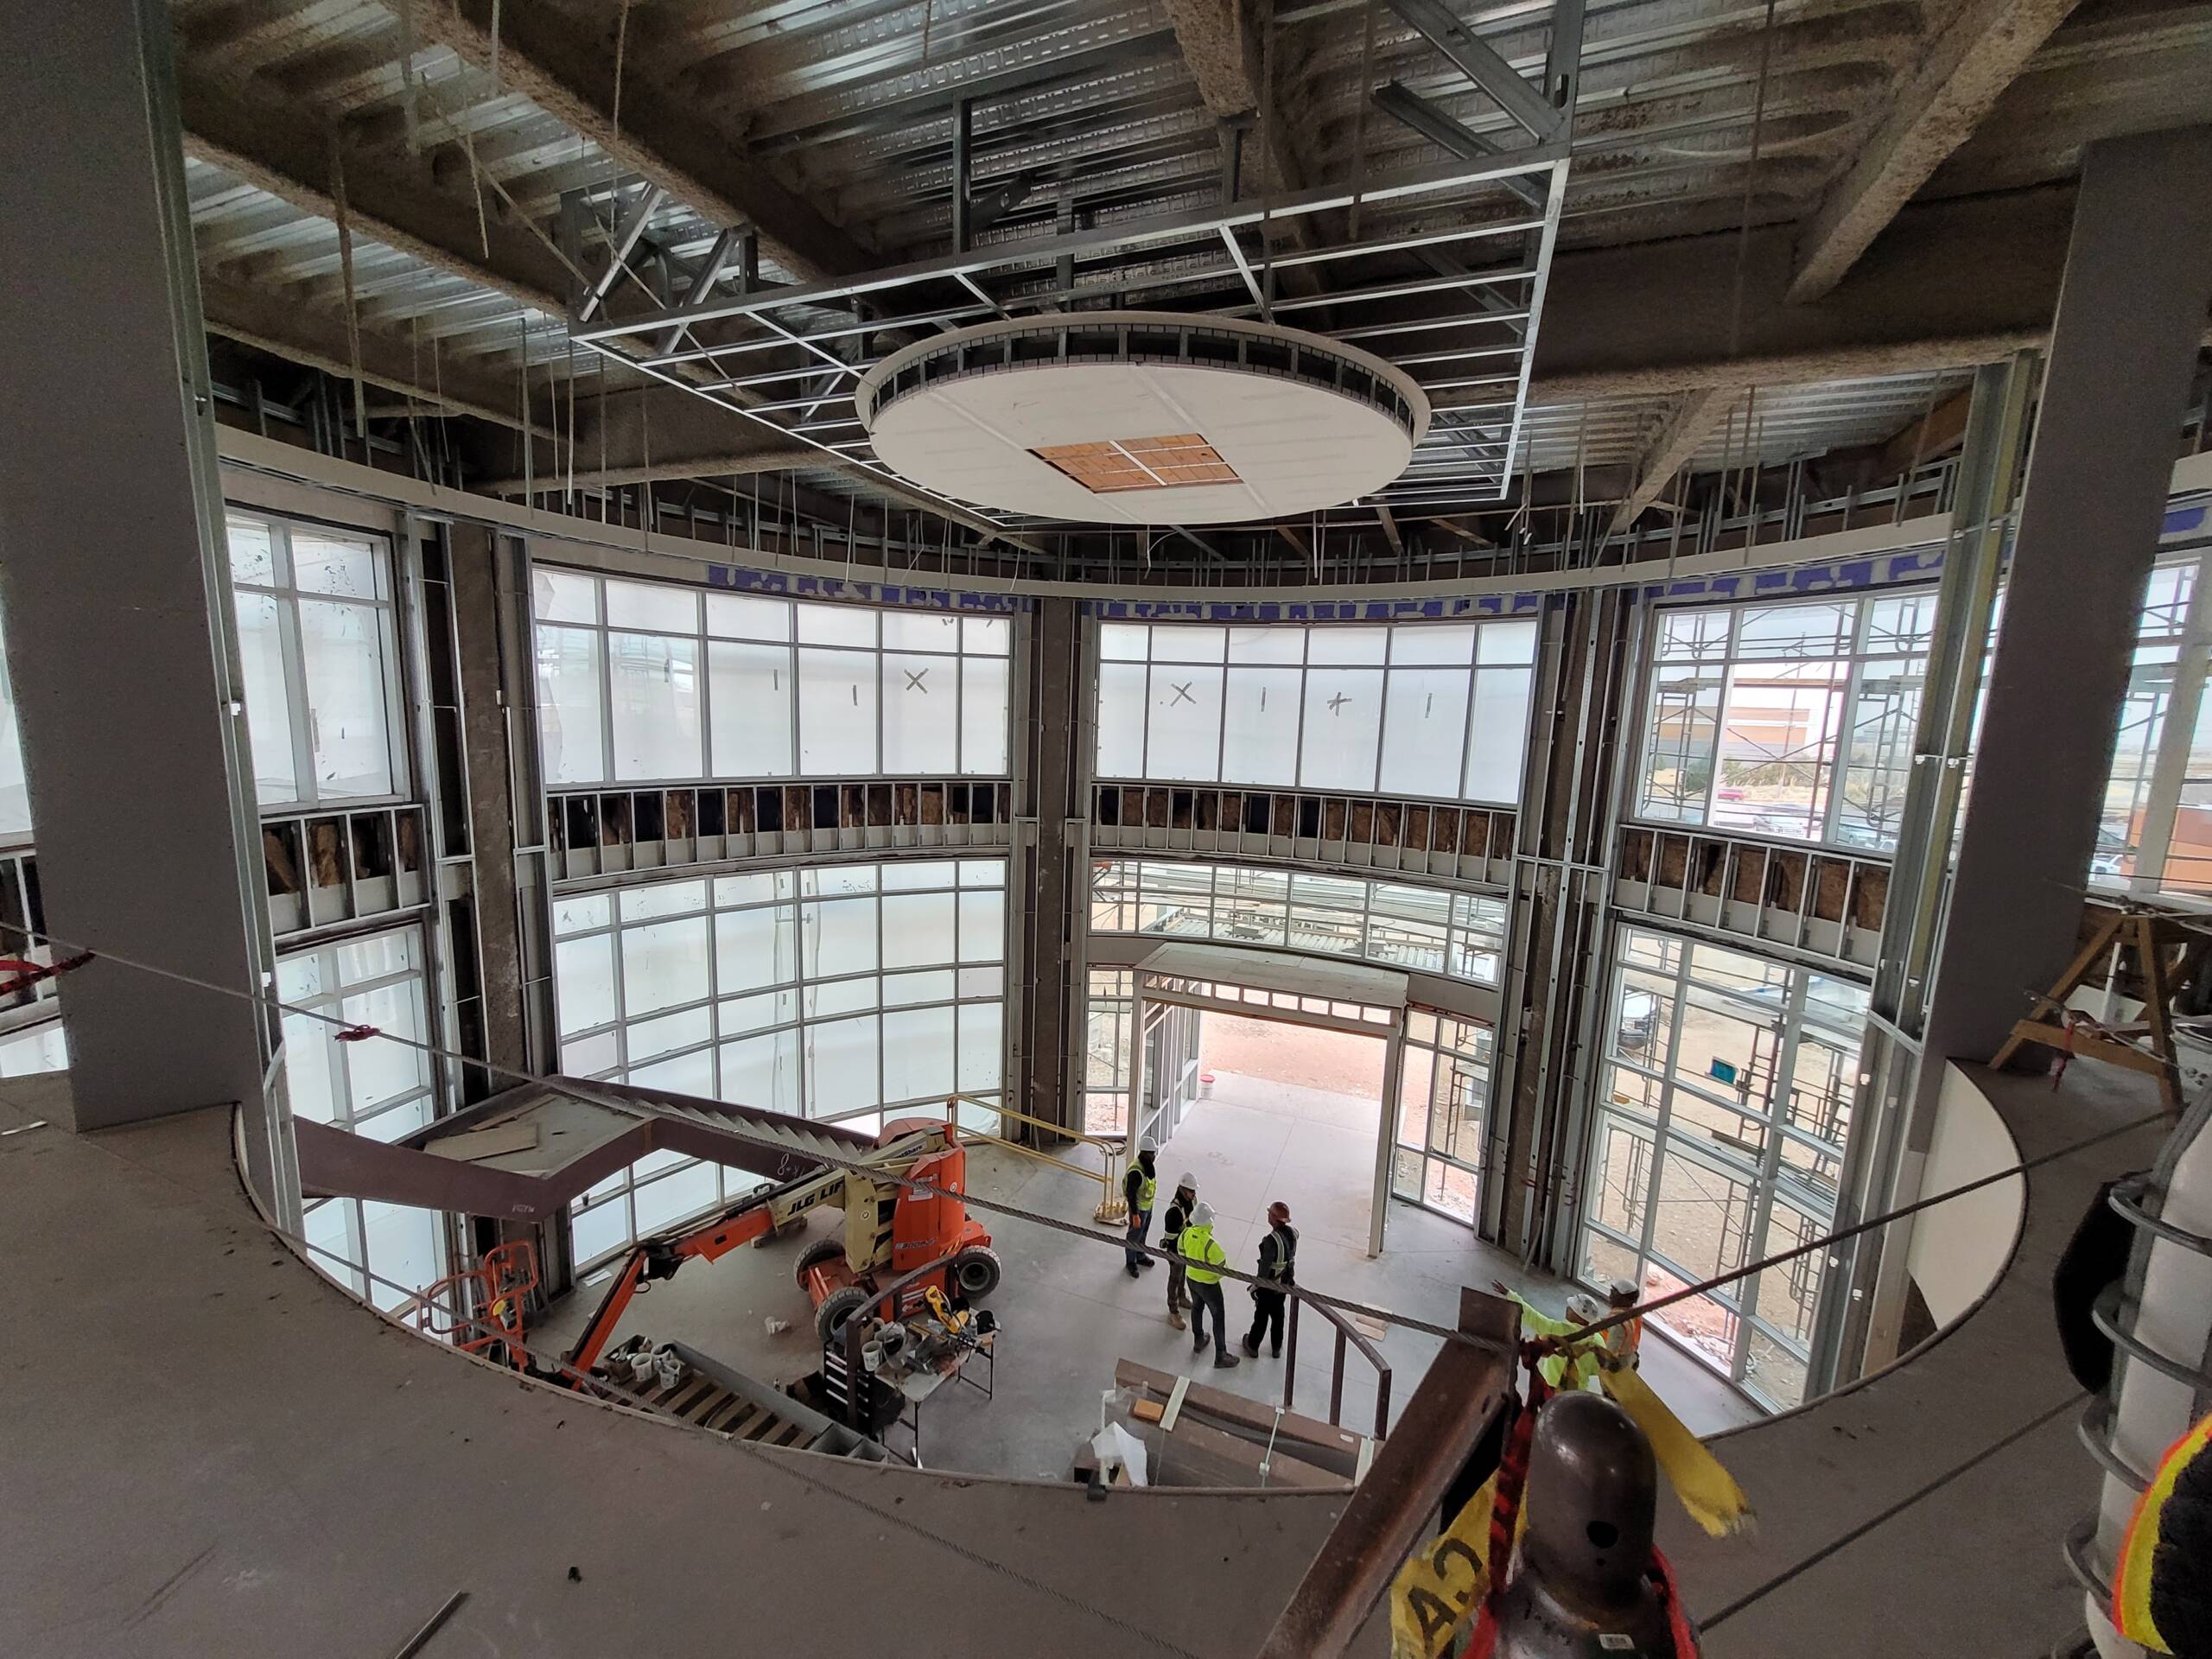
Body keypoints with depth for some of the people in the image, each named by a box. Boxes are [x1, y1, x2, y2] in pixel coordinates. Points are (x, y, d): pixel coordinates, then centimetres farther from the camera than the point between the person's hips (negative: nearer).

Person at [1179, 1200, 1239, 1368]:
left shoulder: (1186, 1233, -18)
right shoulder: (1210, 1244, -37)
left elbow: (1182, 1253, 0)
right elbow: (1221, 1267, -25)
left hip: (1191, 1278, 6)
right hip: (1208, 1284, -6)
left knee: (1197, 1308, 29)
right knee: (1218, 1316, 14)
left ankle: (1198, 1341, 48)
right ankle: (1221, 1355, 25)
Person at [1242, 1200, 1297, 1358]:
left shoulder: (1271, 1240, -36)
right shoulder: (1293, 1233, -15)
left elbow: (1265, 1267, -27)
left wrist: (1257, 1285, -13)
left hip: (1269, 1285, -5)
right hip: (1285, 1283, 5)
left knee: (1261, 1316, 18)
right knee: (1278, 1315, 26)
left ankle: (1253, 1346, 39)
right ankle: (1276, 1348, 45)